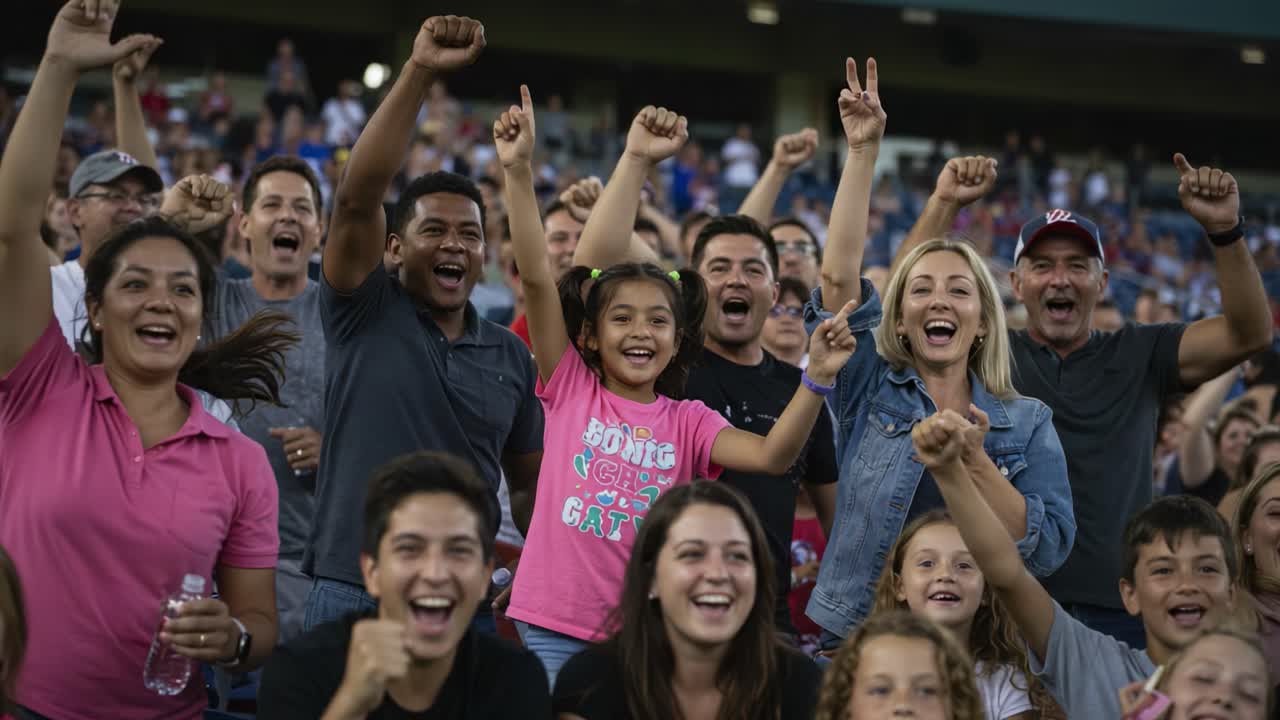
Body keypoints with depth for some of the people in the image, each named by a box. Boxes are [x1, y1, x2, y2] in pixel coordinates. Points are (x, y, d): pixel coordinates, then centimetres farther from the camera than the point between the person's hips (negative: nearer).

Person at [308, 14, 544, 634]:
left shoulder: (510, 355, 10)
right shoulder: (363, 313, 0)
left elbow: (530, 481, 18)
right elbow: (356, 197, -15)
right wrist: (419, 73, -22)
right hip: (352, 598, -3)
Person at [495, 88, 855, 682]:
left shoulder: (688, 422, 6)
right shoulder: (570, 388, 1)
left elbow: (772, 456, -11)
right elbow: (535, 274, -8)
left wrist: (816, 379, -25)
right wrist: (518, 170, -16)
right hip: (557, 628, -2)